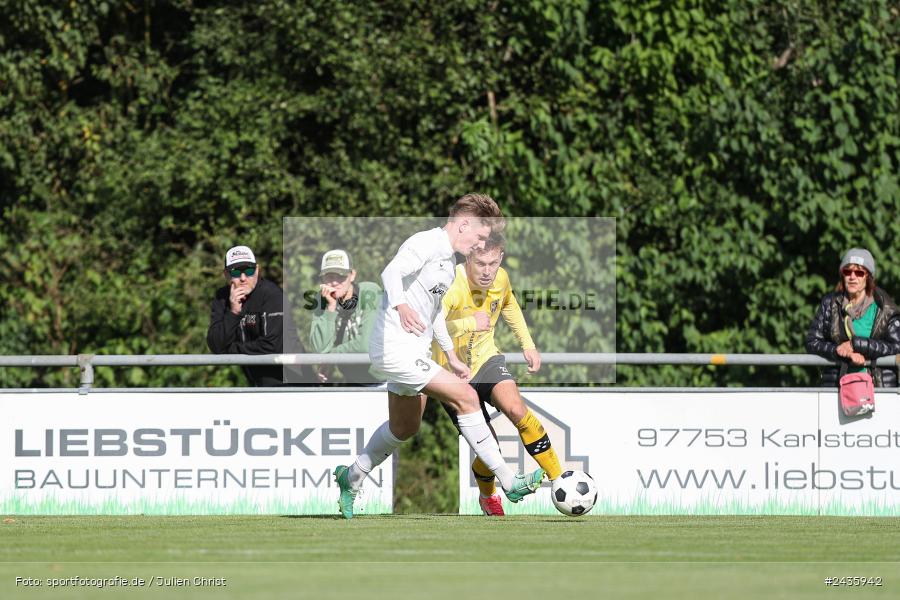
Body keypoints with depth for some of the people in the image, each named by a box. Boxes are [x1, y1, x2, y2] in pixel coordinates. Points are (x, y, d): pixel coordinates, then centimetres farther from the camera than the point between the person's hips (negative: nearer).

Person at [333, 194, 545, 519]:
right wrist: (401, 306, -51)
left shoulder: (448, 259, 17)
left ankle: (351, 477, 39)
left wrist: (451, 356, 30)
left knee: (404, 429, 21)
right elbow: (391, 272, -32)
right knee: (465, 397, -16)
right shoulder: (425, 243, -14)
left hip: (414, 352, 11)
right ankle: (509, 482, -15)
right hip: (396, 347, -11)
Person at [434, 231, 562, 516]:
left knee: (516, 409, -26)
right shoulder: (452, 286, -29)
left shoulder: (500, 279, -8)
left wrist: (528, 345, 14)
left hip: (486, 359, 4)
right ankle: (487, 496, 30)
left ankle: (560, 480, -17)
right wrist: (470, 323, -51)